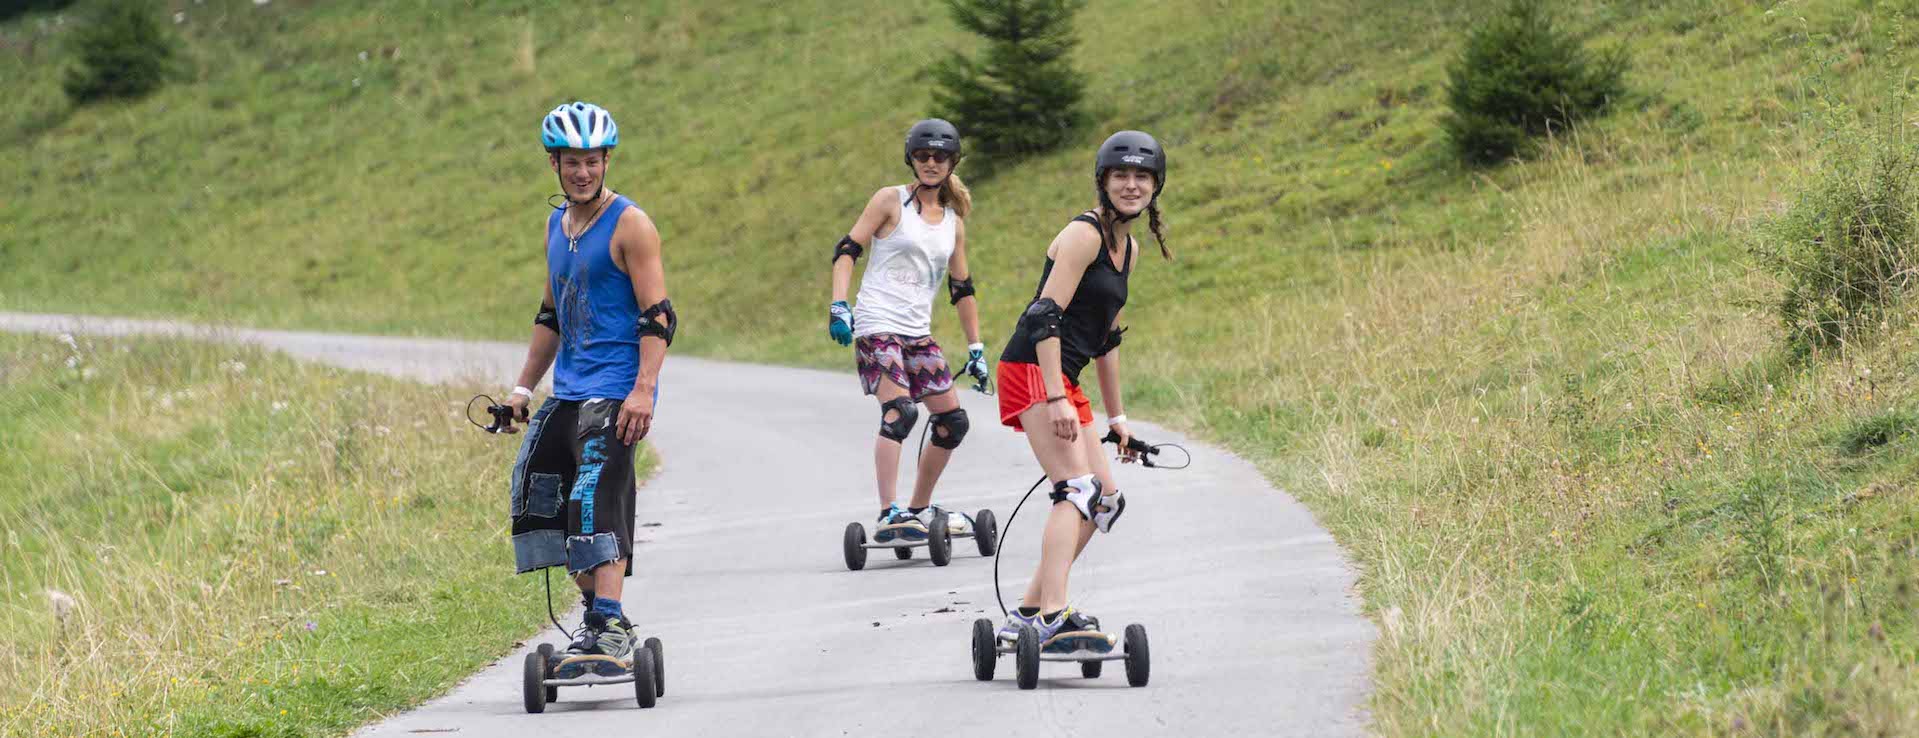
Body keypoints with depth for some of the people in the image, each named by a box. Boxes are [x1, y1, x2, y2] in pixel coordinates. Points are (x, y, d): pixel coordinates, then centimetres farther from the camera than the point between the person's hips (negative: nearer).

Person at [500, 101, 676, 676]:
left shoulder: (629, 225, -7)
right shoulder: (558, 226, 16)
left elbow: (657, 316, -13)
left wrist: (644, 390, -24)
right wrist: (524, 387, 22)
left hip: (615, 392, -9)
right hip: (569, 391, 9)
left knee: (598, 500, -19)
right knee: (538, 494, 6)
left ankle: (610, 633, -23)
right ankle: (599, 612, 14)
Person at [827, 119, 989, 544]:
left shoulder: (954, 221, 15)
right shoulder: (891, 201, -1)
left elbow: (962, 289, 21)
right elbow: (846, 252, -5)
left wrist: (975, 349, 19)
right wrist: (838, 306, -19)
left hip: (918, 333, 7)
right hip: (877, 325, -7)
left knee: (952, 421, 9)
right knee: (899, 410, -26)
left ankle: (919, 509, 25)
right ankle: (889, 516, -33)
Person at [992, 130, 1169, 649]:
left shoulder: (1127, 248, 18)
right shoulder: (1084, 234, -11)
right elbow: (1046, 314, -20)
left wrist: (1116, 416, 26)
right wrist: (1058, 399, -27)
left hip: (1062, 383, 10)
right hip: (1034, 372, -10)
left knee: (1105, 501, 15)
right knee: (1078, 490, -24)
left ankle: (1027, 615, 18)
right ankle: (1054, 618, -36)